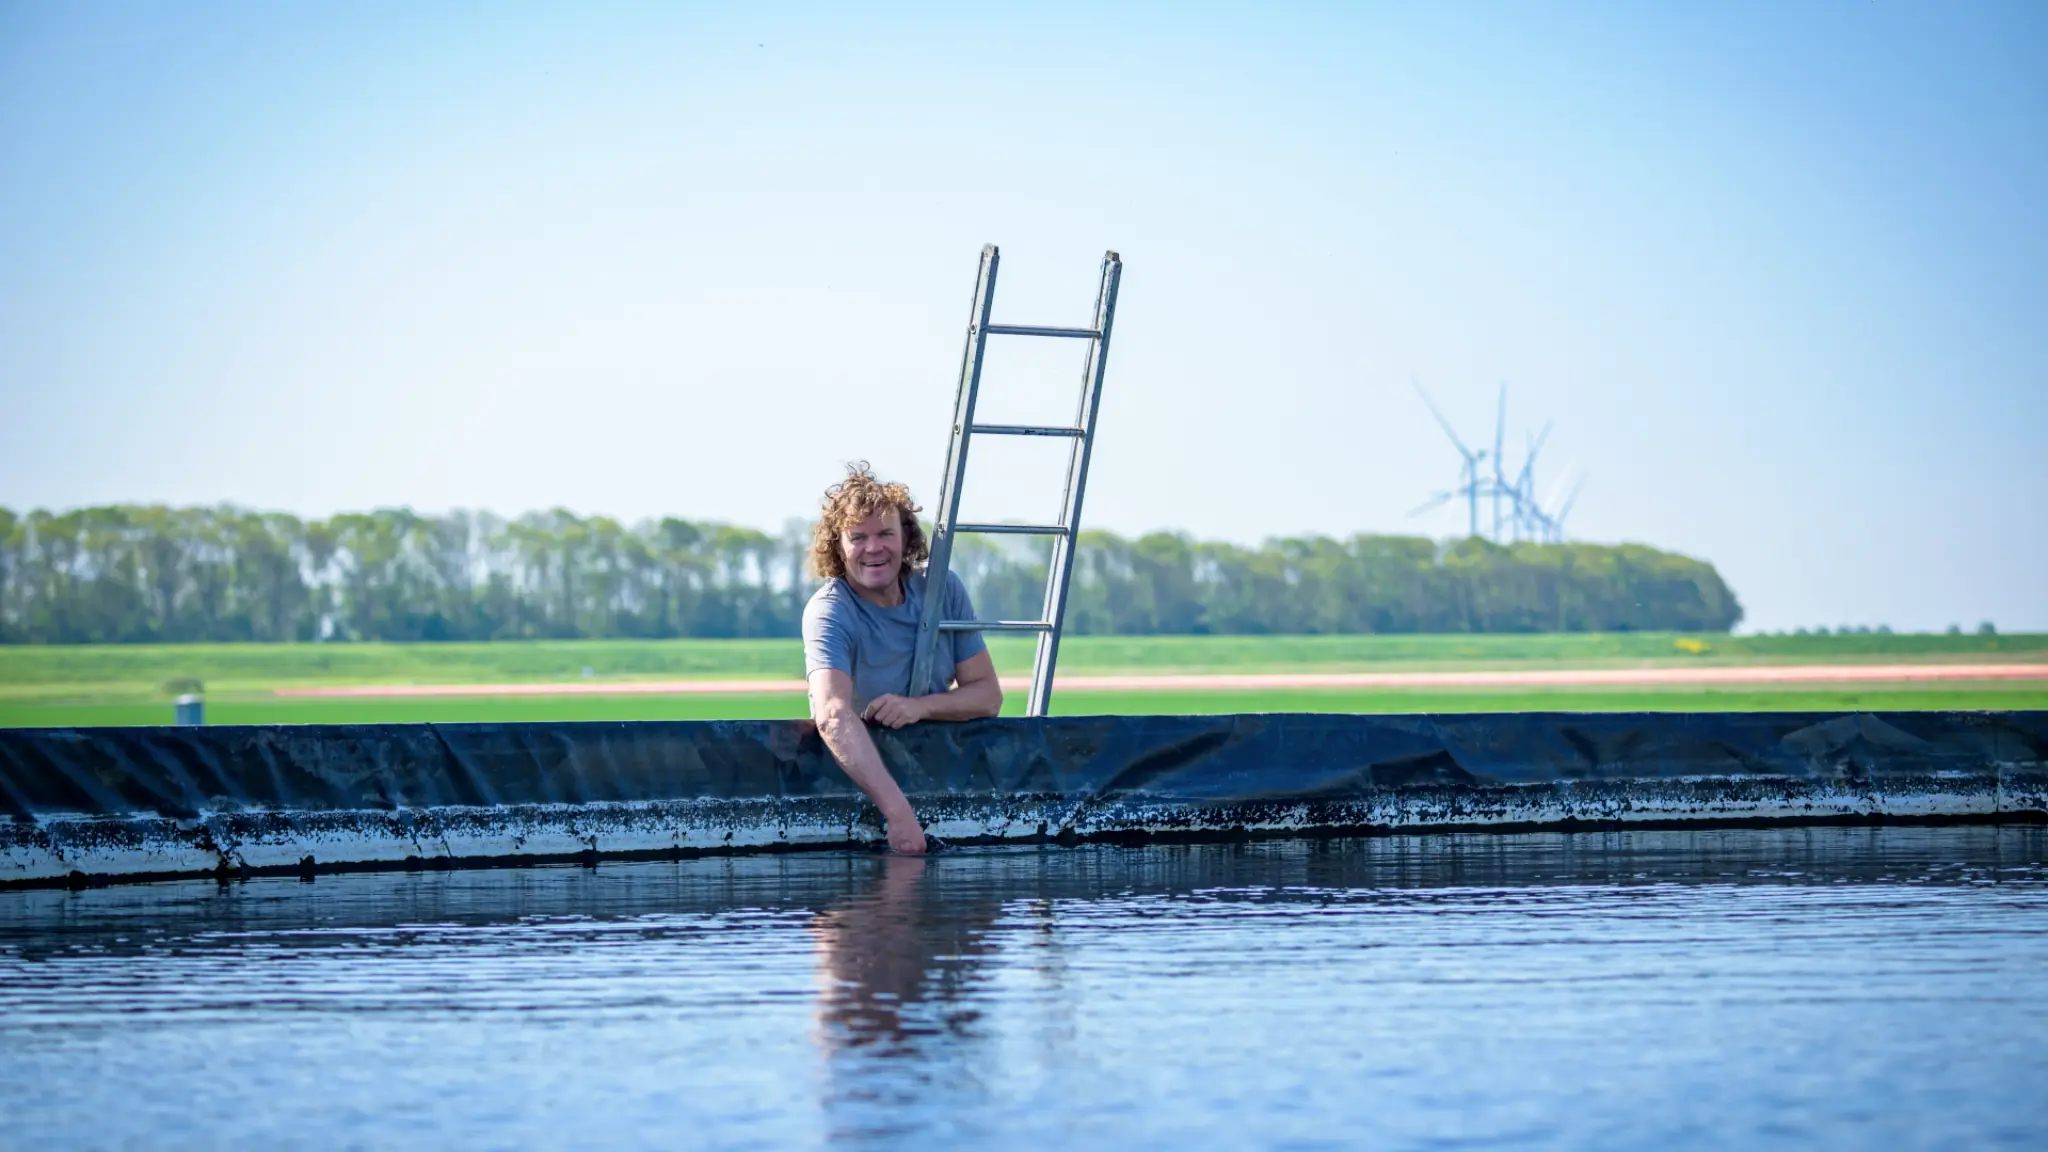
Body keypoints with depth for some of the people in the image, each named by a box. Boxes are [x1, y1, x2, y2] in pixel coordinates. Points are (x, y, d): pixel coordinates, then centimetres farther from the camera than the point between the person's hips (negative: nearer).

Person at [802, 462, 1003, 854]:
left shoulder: (943, 590, -1)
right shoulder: (828, 612, -17)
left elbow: (988, 694, 0)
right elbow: (833, 717, -34)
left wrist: (920, 707, -22)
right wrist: (897, 811, -46)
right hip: (856, 775, -4)